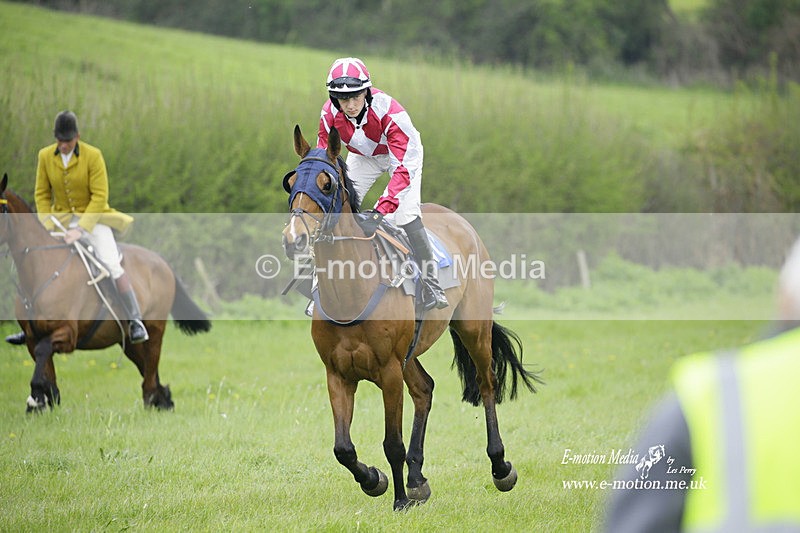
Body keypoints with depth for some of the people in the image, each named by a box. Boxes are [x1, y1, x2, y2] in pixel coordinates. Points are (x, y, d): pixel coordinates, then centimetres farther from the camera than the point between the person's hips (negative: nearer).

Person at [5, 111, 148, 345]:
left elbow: (100, 196, -18)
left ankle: (136, 322, -12)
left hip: (92, 217, -4)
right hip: (62, 218, 4)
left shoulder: (93, 156, -17)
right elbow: (42, 194, 1)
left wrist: (81, 229, -25)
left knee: (113, 266, -20)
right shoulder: (46, 156, -6)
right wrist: (49, 227, -10)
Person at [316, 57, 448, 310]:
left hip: (402, 154, -4)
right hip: (363, 156, 4)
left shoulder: (388, 111, -41)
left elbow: (404, 167, -46)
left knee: (406, 213, -22)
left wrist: (378, 213, -56)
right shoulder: (330, 113, -27)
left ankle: (431, 285, -10)